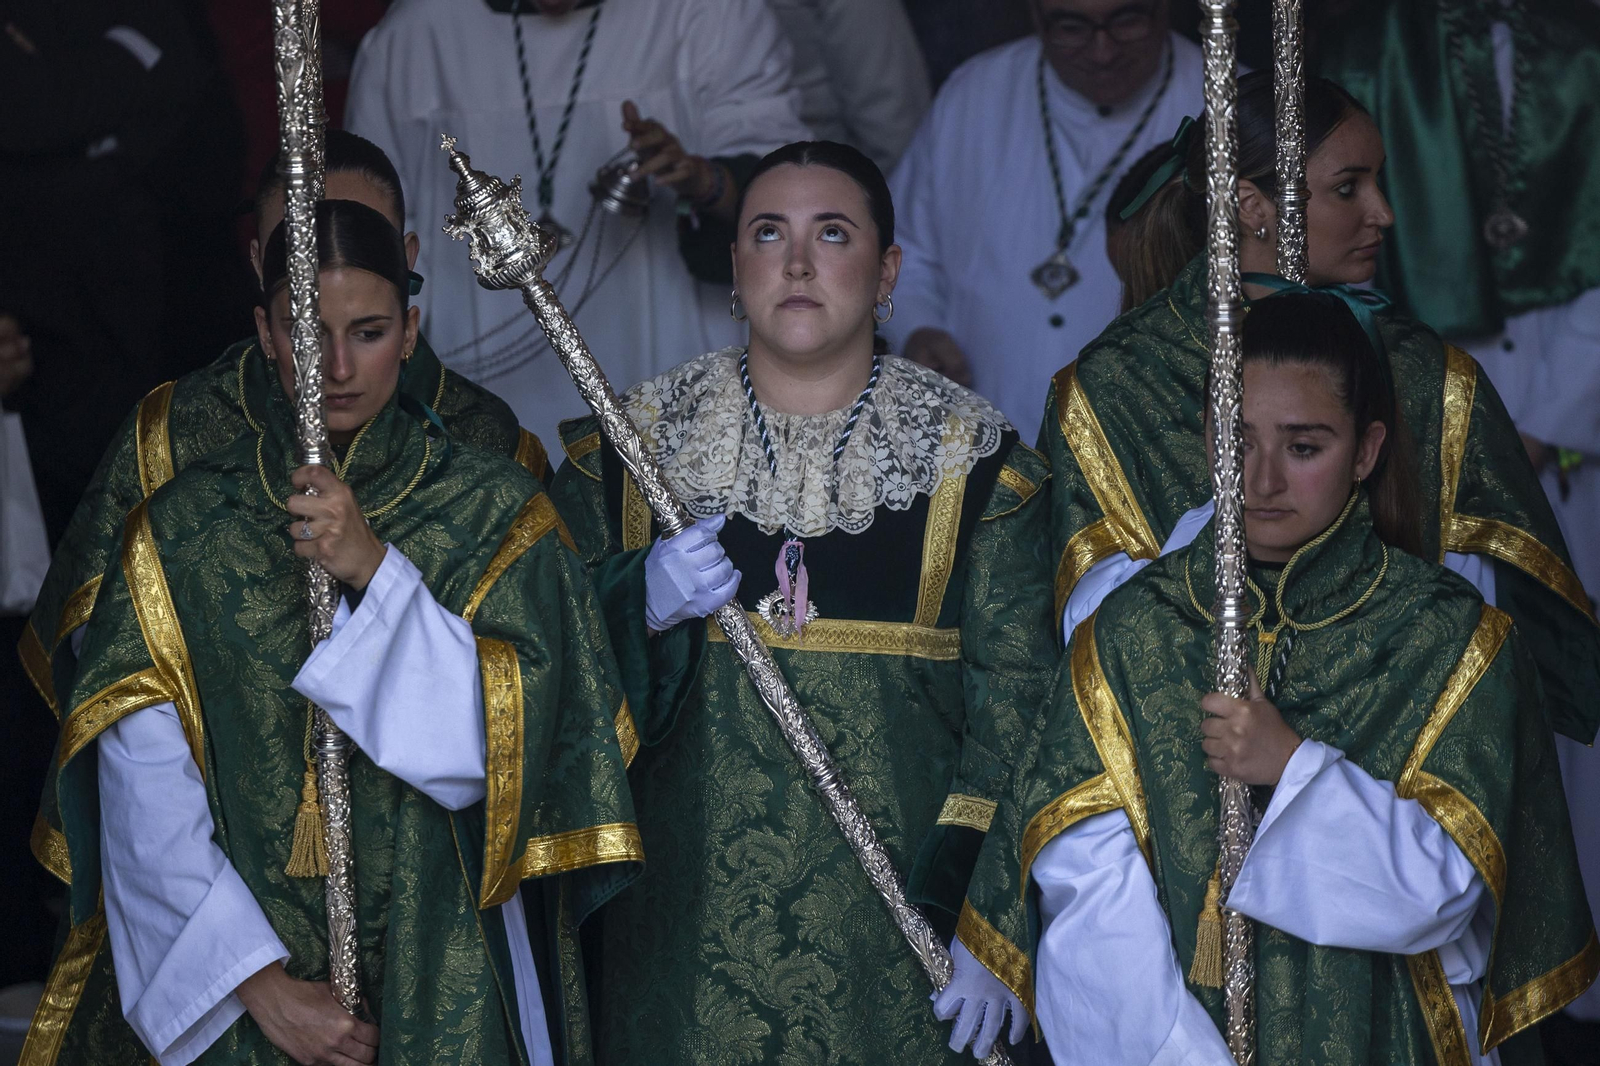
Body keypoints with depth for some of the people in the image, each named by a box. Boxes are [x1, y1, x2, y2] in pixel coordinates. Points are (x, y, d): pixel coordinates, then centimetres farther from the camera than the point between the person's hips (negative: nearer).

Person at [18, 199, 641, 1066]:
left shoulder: (492, 513, -1)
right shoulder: (181, 529, -1)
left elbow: (509, 742, -12)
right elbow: (146, 798, -8)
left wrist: (376, 570, -20)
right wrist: (259, 979, -17)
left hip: (439, 977, 0)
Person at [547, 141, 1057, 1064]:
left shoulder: (973, 458, 0)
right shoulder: (634, 442, 5)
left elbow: (1013, 694, -5)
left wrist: (985, 932, -15)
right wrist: (644, 606, -15)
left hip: (891, 905, -1)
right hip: (692, 909, 1)